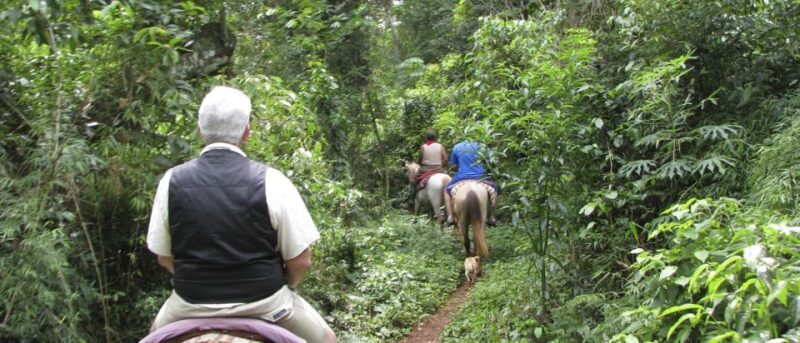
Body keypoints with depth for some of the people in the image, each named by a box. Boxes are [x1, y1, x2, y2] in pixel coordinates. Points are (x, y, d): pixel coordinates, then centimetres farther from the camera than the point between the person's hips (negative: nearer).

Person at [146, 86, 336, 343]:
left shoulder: (172, 181, -7)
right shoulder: (271, 182, -15)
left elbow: (164, 258, 1)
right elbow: (301, 261, -11)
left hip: (191, 303, 3)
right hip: (264, 303, -2)